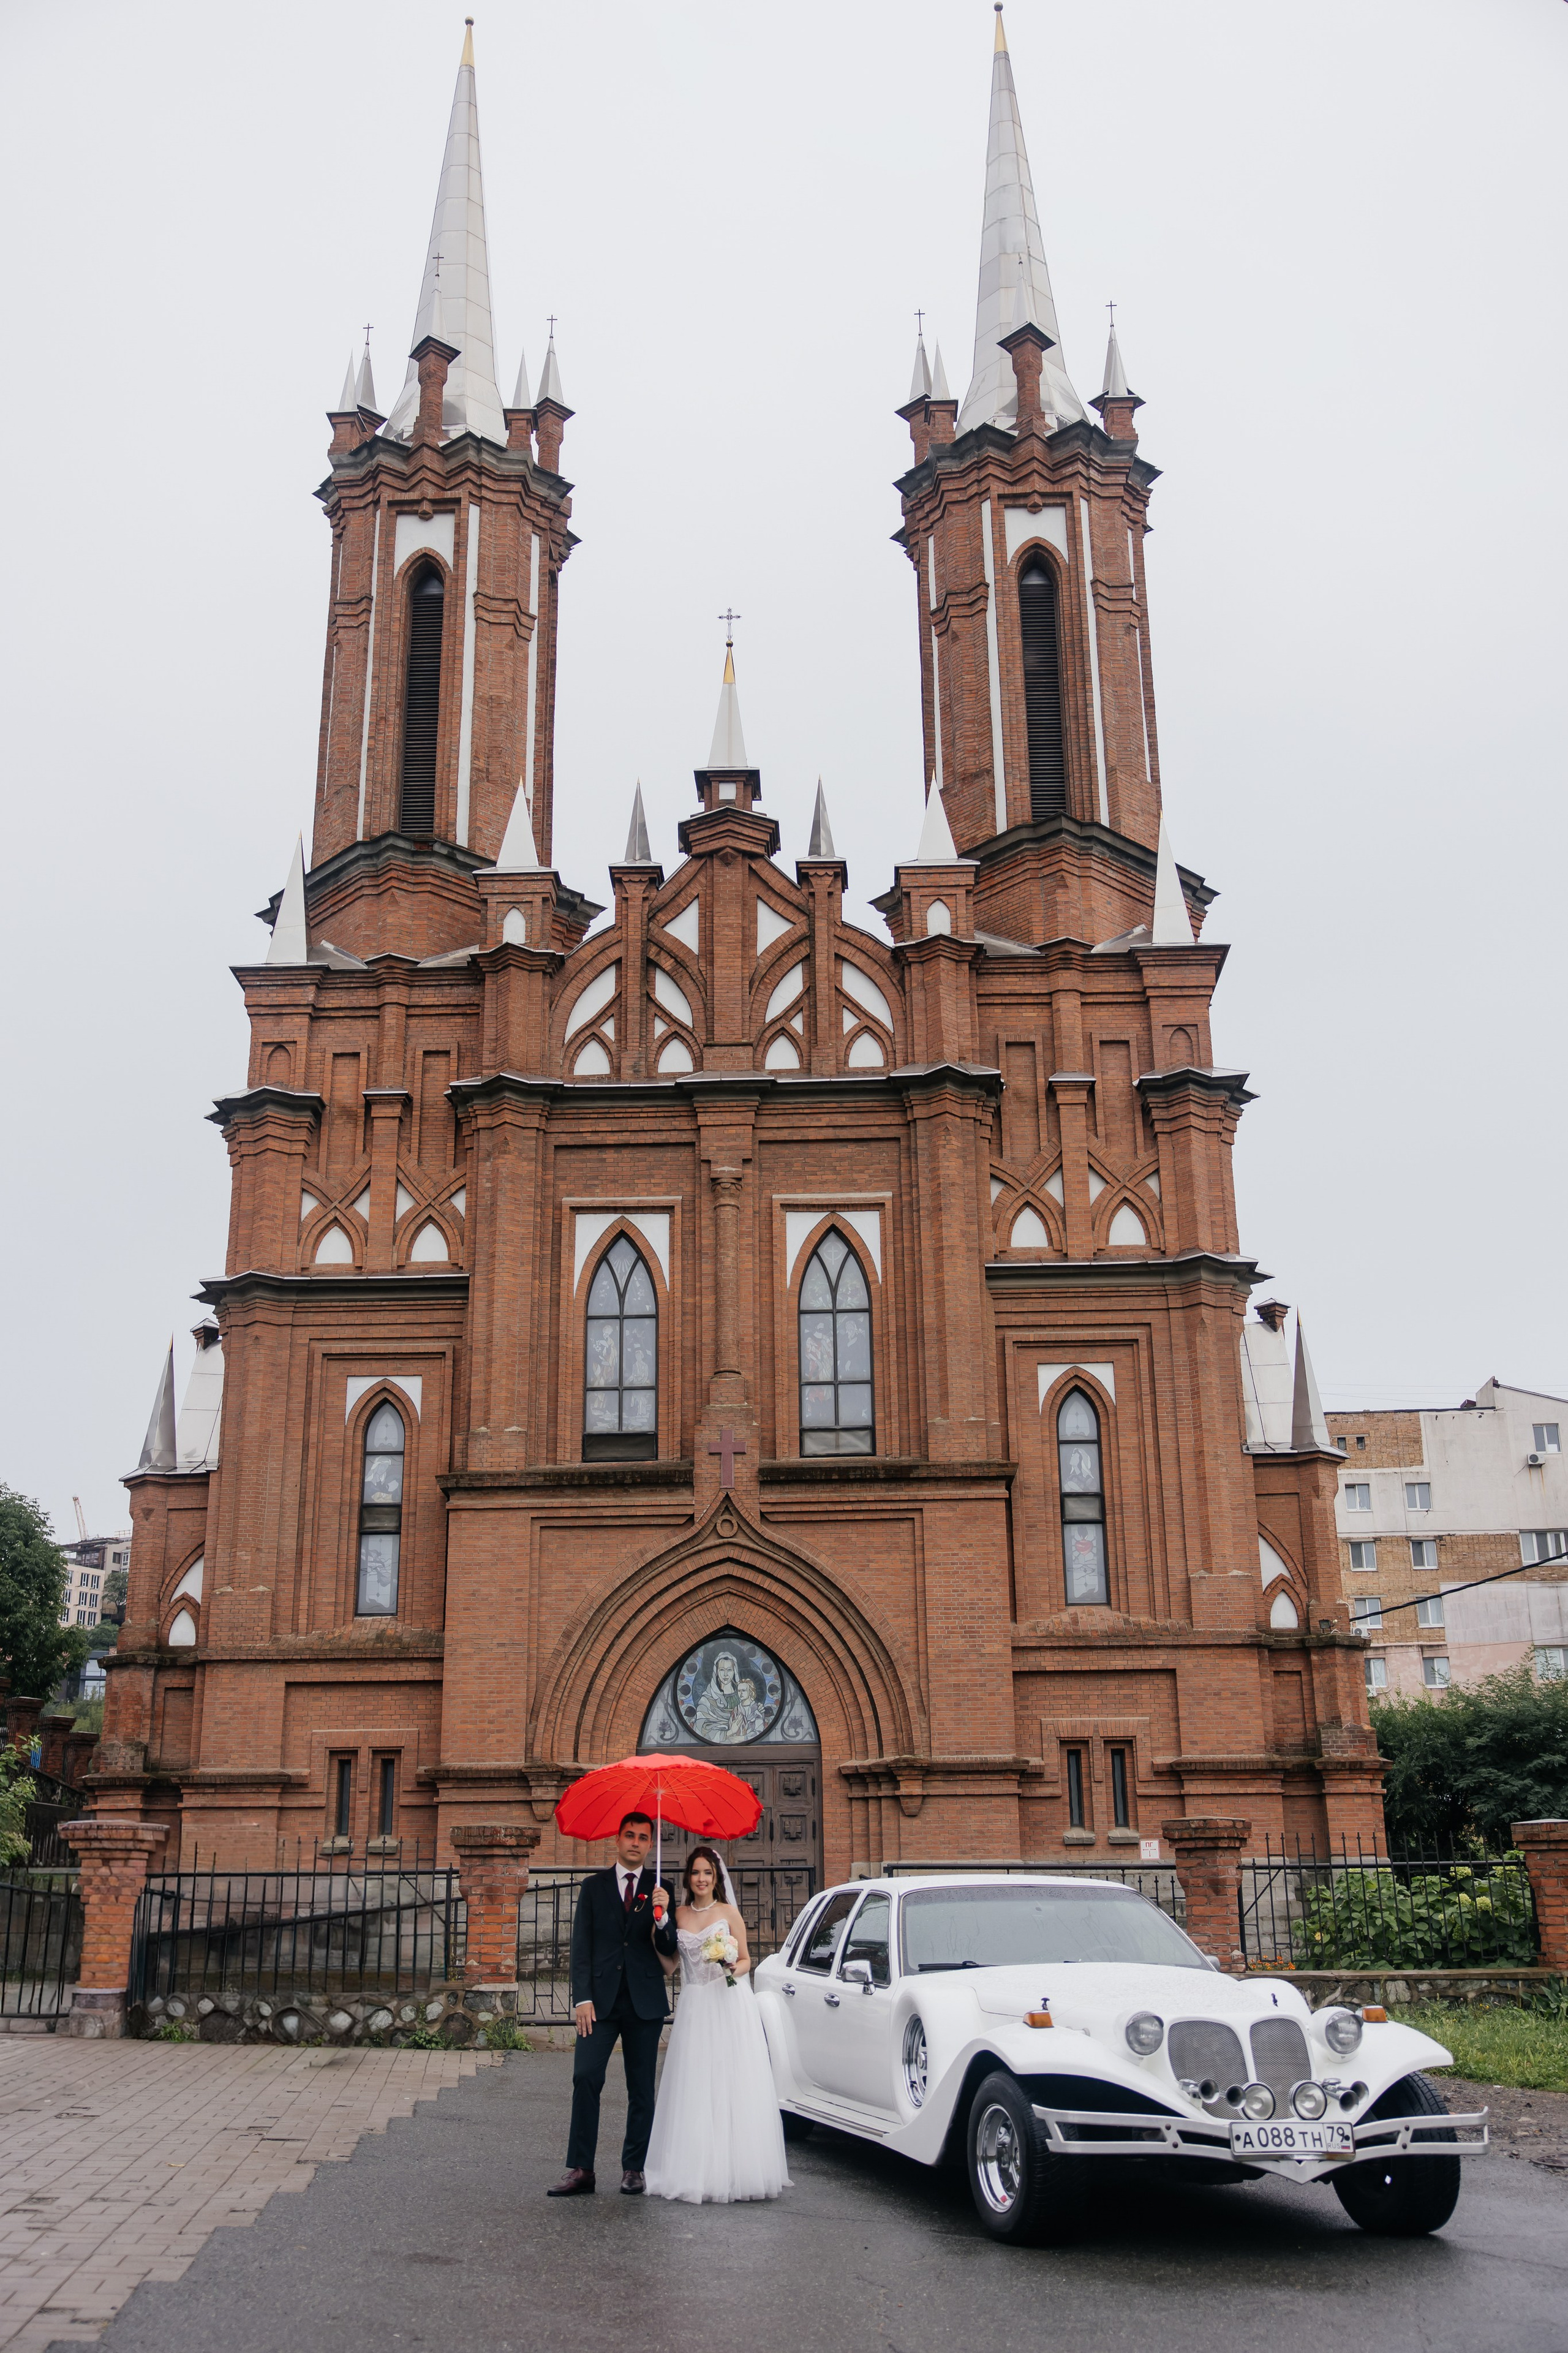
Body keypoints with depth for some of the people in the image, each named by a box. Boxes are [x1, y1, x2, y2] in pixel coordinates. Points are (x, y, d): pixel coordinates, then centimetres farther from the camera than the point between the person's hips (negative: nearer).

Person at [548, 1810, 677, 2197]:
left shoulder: (660, 1889, 8)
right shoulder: (594, 1886, 9)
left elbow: (670, 1950, 1)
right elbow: (581, 1945, 5)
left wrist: (663, 1916, -19)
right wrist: (582, 1998, -5)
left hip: (645, 2002, 0)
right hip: (601, 2001, 0)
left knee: (642, 2088, 5)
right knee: (585, 2078, -10)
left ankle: (633, 2169, 14)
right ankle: (580, 2170, -6)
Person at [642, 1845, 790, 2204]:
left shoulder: (729, 1913, 3)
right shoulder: (678, 1916, 8)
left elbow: (746, 1959, 8)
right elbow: (670, 1967, 5)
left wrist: (737, 1968, -14)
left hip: (729, 2004, -2)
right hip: (694, 2008, 2)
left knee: (732, 2086, -5)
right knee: (694, 2089, -2)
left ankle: (732, 2170, 0)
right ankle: (697, 2171, 3)